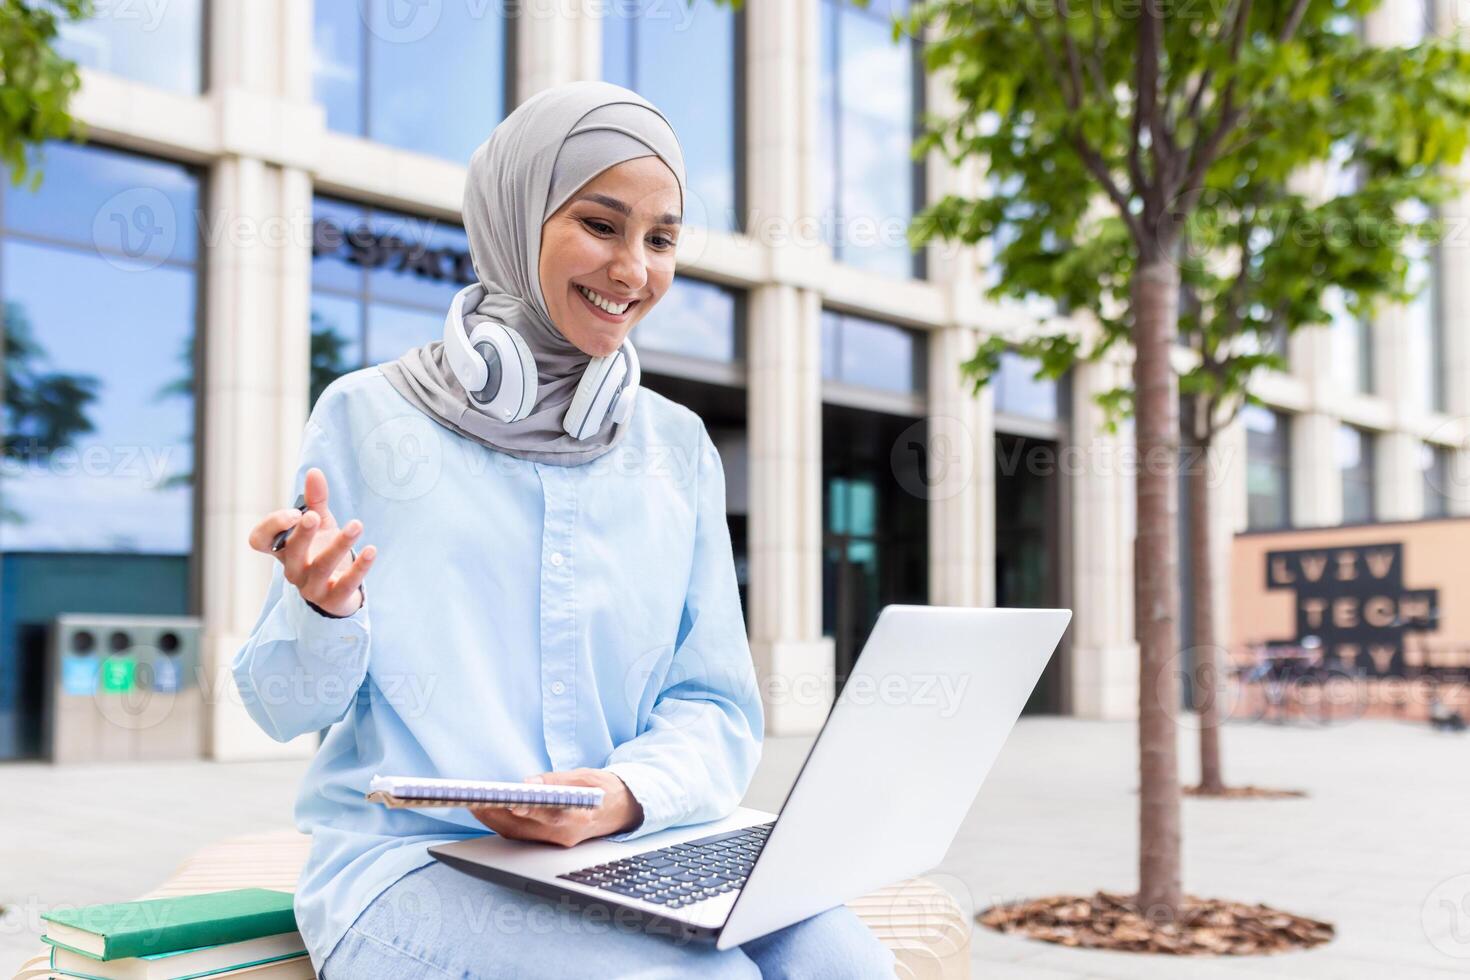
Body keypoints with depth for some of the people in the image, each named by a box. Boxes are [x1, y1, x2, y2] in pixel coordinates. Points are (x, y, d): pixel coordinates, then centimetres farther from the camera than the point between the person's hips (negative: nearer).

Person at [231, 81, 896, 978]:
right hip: (411, 861, -3)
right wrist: (324, 608, -19)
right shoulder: (371, 417, 0)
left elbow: (718, 709, 6)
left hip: (637, 858, 3)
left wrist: (625, 793, -15)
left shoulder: (677, 446, 8)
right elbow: (285, 707, 3)